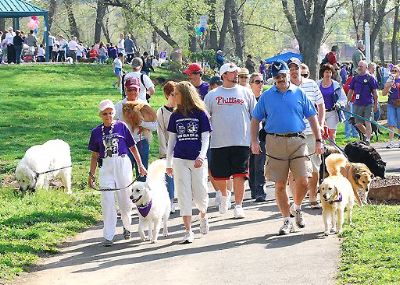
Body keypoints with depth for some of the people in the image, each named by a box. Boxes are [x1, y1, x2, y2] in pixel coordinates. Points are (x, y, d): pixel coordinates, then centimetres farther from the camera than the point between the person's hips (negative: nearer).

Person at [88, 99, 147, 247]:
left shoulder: (121, 126, 0)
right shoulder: (96, 132, 6)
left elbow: (132, 147, 5)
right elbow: (94, 155, 11)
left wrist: (140, 165, 6)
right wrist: (91, 174, 7)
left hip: (123, 164, -1)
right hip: (105, 167, 1)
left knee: (125, 199, 7)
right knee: (107, 201, -4)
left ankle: (127, 226, 34)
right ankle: (108, 236, -2)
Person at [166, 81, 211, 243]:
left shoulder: (200, 114, -1)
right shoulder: (175, 116, 9)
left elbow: (205, 138, -1)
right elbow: (171, 140, 13)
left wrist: (201, 156, -15)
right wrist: (168, 163, 12)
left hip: (198, 161, -3)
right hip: (180, 160, 3)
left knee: (200, 194, 1)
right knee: (184, 195, -3)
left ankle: (203, 215, 34)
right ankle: (188, 232, -2)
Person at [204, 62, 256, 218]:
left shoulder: (246, 92, 8)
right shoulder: (212, 95, 6)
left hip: (242, 142, 0)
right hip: (219, 143, 0)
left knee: (239, 176, -5)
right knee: (219, 176, 6)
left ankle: (238, 205, 5)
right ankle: (225, 195, 35)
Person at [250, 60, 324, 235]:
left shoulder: (299, 93, 7)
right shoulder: (266, 96, 8)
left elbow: (312, 117, 10)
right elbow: (256, 119, 13)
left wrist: (318, 140, 5)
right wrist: (254, 141, 2)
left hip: (297, 141, 0)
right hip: (275, 142, 0)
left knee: (303, 181, -9)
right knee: (280, 185, 2)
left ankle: (296, 208, 20)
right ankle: (287, 220, 13)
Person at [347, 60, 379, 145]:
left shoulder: (370, 78, -2)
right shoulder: (355, 78, 9)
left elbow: (374, 92, 0)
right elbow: (350, 91, 15)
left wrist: (376, 104, -2)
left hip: (368, 104, -4)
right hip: (357, 104, 4)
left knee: (367, 123, -7)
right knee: (358, 124, 8)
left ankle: (368, 139, -2)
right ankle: (367, 134, 31)